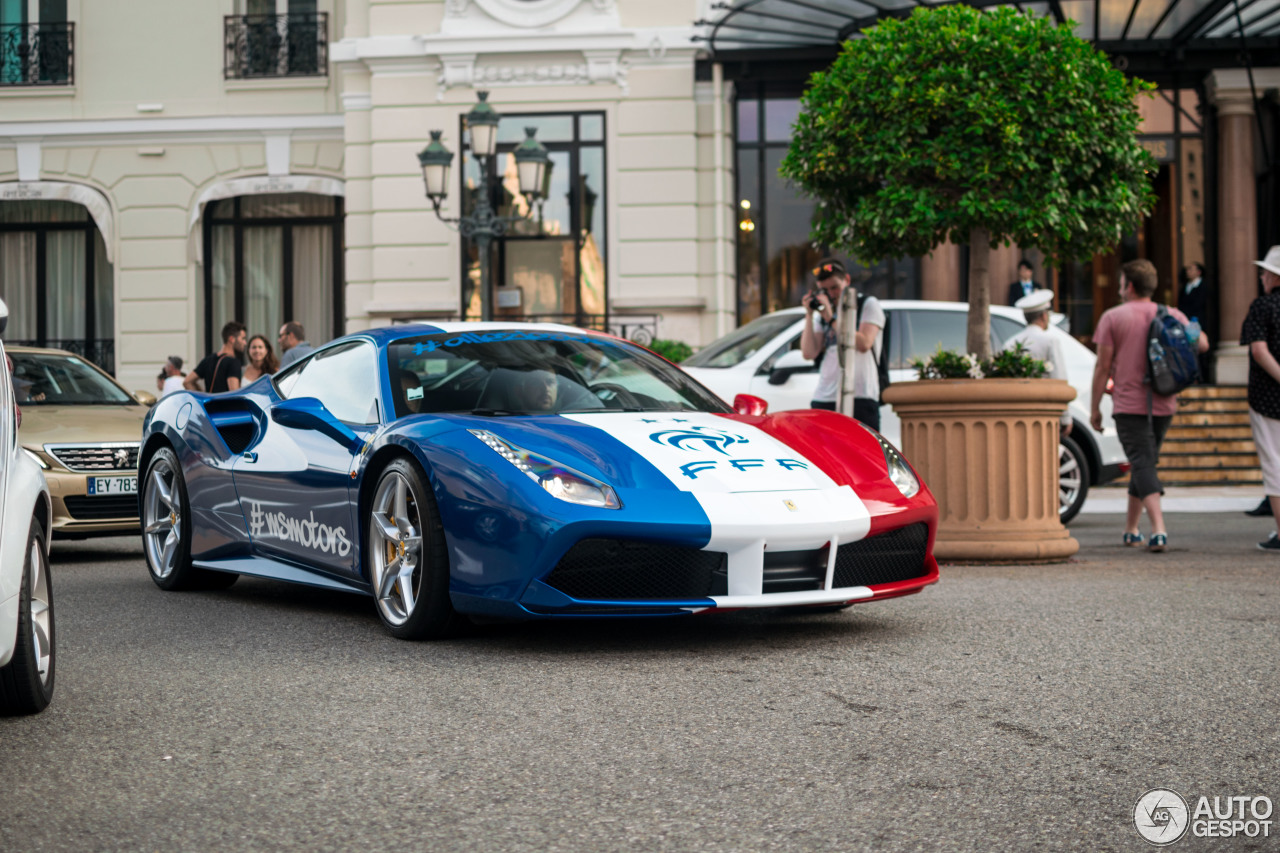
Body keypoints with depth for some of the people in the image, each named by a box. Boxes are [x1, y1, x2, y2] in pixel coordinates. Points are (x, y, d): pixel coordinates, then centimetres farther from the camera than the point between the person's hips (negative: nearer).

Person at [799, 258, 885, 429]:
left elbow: (864, 344, -11)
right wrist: (809, 314, 2)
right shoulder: (822, 314, 19)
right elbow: (809, 353, 6)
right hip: (823, 399, 4)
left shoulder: (868, 305, 7)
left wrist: (832, 319, -10)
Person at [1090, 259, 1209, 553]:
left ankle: (1159, 530, -26)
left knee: (1142, 463, -9)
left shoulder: (1113, 317, -4)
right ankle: (1131, 528, 28)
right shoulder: (1173, 316, 6)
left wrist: (1095, 408, 1)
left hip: (1129, 404, -4)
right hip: (1163, 404, 5)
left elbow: (1102, 367, -6)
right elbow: (1202, 344, 5)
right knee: (1147, 461, 18)